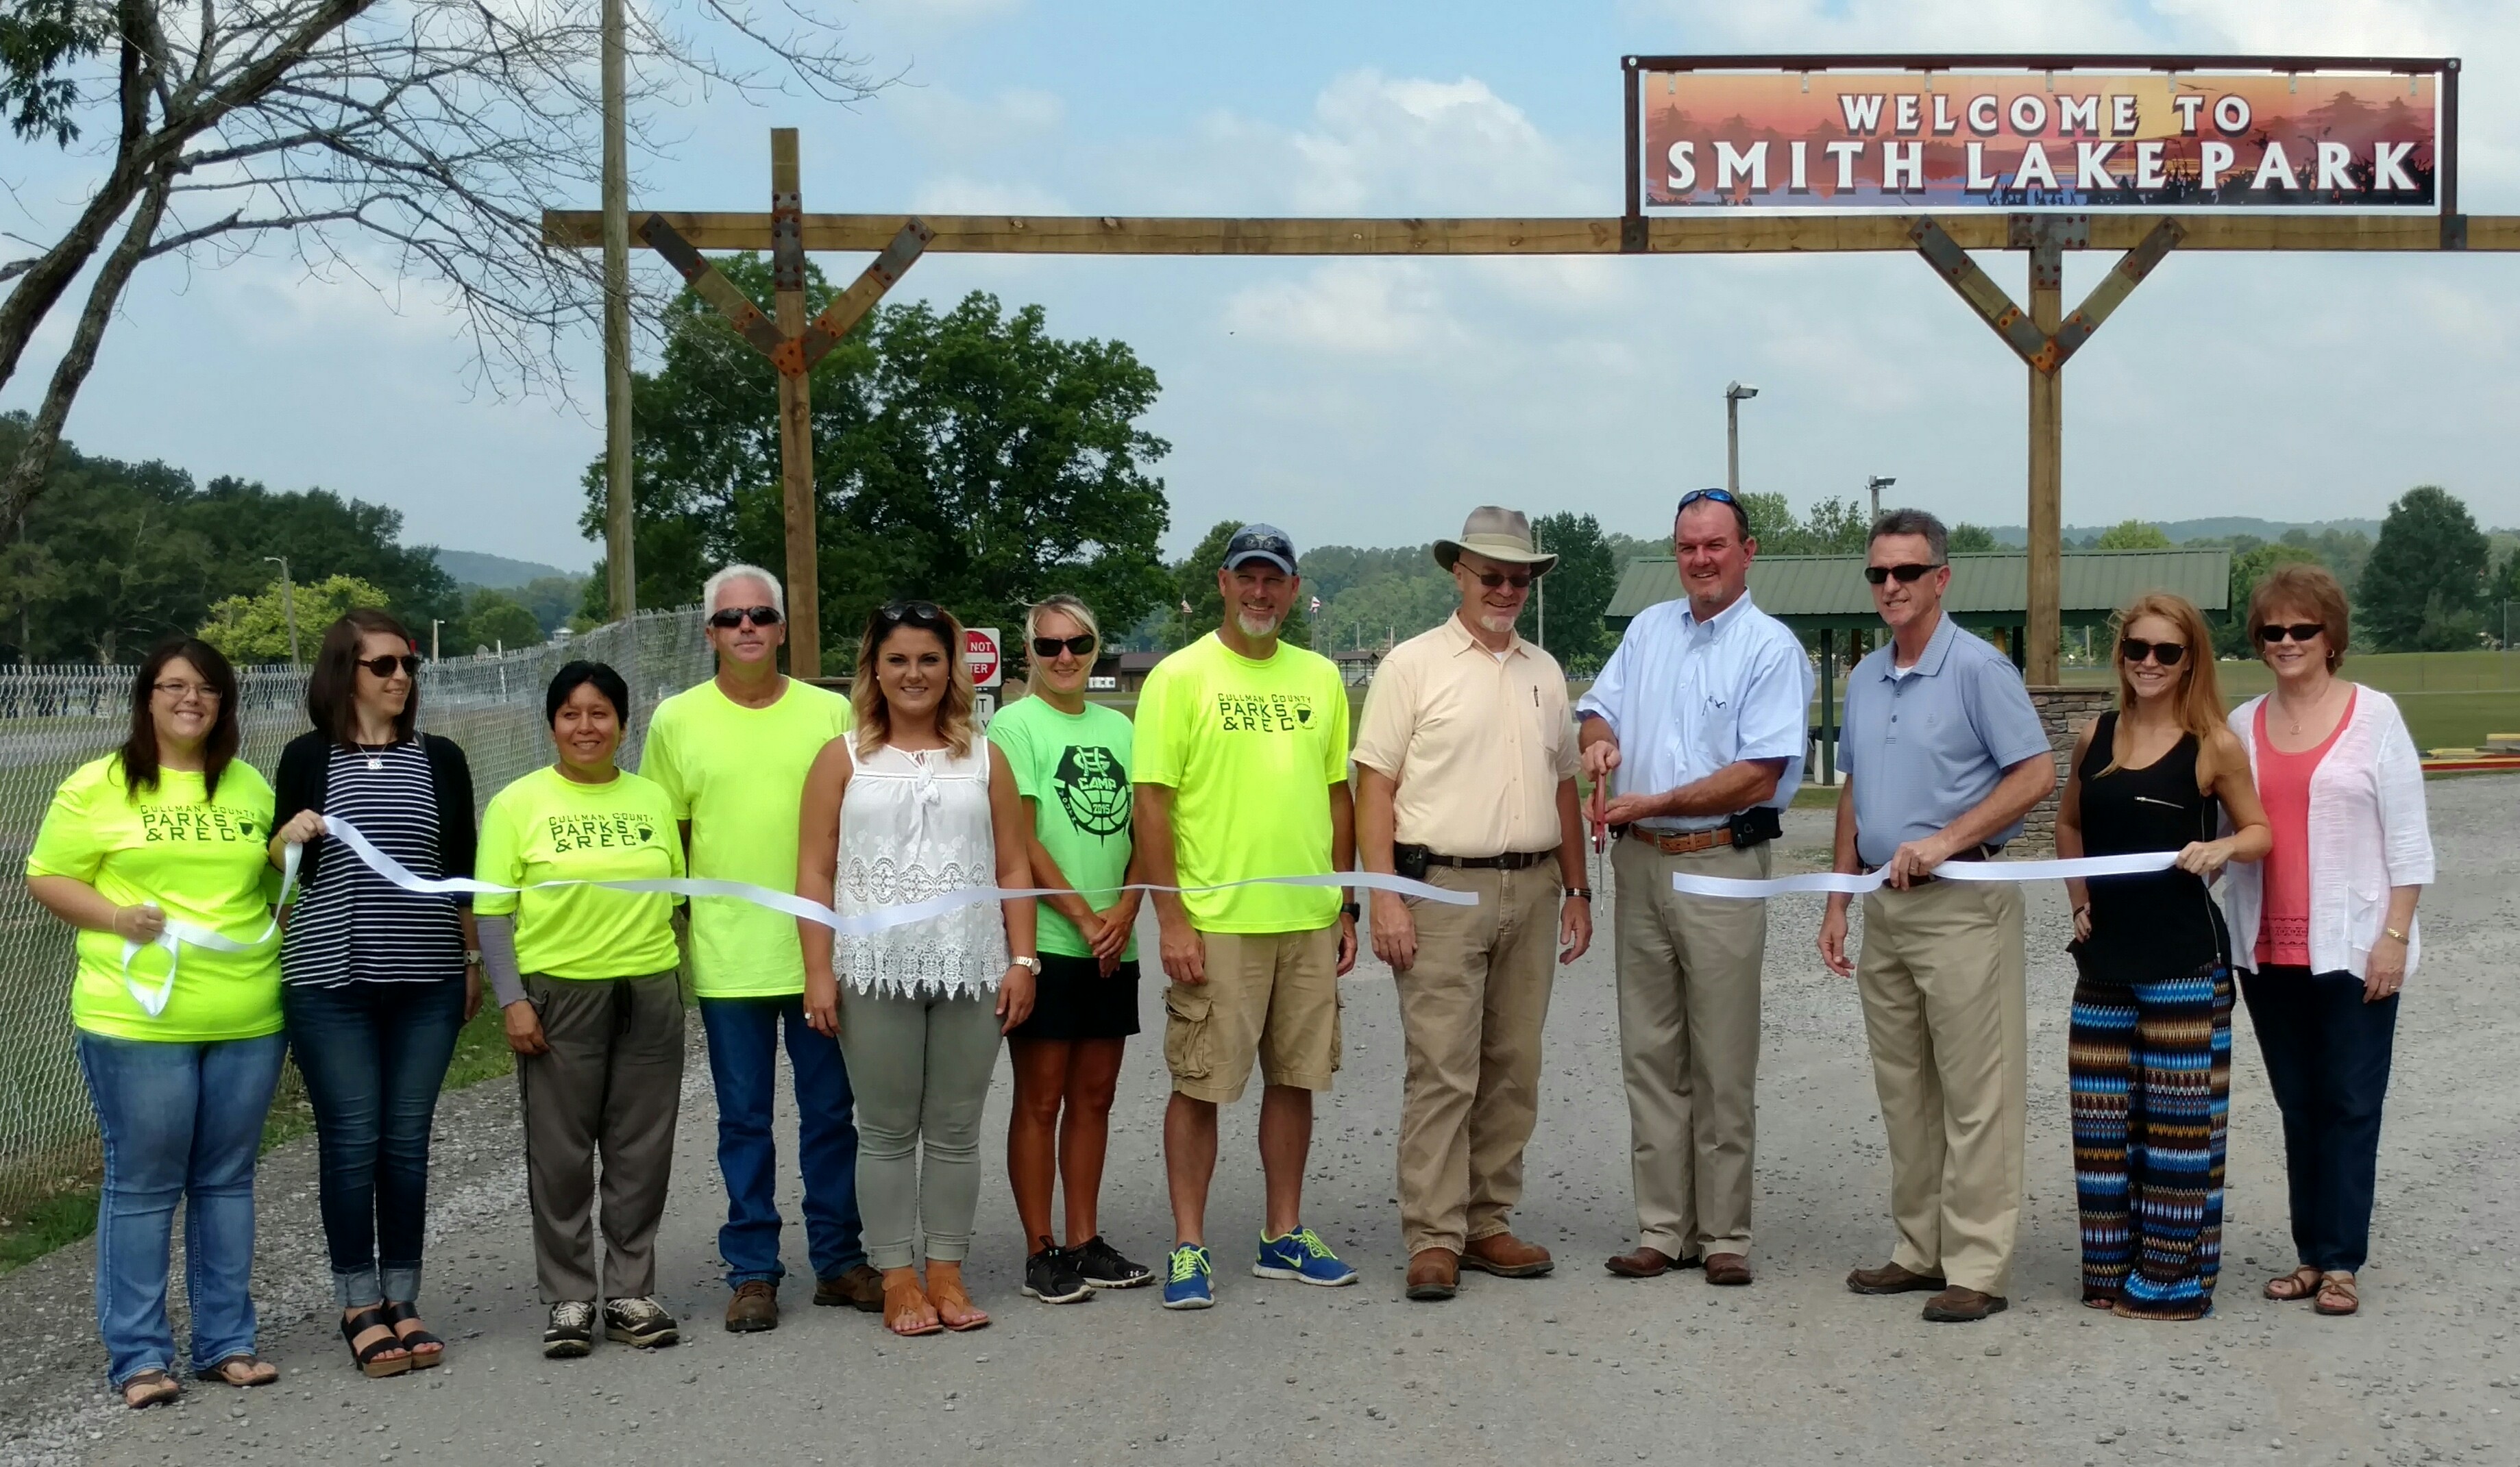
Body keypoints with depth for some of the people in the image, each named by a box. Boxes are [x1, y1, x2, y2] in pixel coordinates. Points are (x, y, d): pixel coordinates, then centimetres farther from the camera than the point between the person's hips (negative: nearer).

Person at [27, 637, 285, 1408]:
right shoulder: (98, 786, -1)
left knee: (226, 1180, 12)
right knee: (142, 1186, 1)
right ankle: (138, 1355, 11)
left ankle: (225, 1341, 21)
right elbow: (46, 878, 0)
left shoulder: (249, 785, 11)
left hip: (248, 1019, 4)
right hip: (139, 1019, -4)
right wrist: (117, 918, -16)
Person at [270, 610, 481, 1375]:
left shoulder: (440, 759, 8)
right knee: (351, 1141, -2)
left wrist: (473, 960, 10)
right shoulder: (310, 757, 3)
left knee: (407, 1141, 4)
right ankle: (361, 1305, 9)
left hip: (427, 981, 2)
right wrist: (290, 835, -13)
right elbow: (279, 869, 8)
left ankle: (402, 1301, 14)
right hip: (331, 979, -2)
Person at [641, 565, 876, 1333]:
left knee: (830, 1112, 9)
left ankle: (840, 1260, 21)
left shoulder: (832, 714, 3)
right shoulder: (677, 720, 2)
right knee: (744, 1120, 7)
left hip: (820, 951, 1)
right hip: (725, 957, -1)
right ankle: (752, 1272, 16)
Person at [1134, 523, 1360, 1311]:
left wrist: (1346, 906, 12)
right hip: (1215, 921, -5)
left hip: (1309, 920, 5)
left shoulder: (1319, 677, 11)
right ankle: (1189, 1247, 9)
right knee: (1200, 1085, 0)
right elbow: (1152, 803, -8)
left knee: (1295, 1078, 11)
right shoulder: (1180, 677, -4)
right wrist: (1171, 918, -13)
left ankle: (1284, 1235, 23)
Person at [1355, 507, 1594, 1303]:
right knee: (1441, 1071, -7)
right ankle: (1433, 1239, -3)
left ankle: (1488, 1224, 17)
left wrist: (1576, 891, 15)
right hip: (1443, 887, -5)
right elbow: (1374, 787, -5)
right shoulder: (1414, 664, -1)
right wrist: (1385, 897, -12)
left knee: (1513, 1068, 8)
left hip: (1531, 888, 6)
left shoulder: (1543, 672, 16)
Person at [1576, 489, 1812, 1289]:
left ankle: (1724, 1236, 8)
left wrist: (1653, 802, -14)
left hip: (1720, 867, -5)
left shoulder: (1772, 648, -5)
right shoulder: (1647, 630, 13)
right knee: (1650, 1057, 8)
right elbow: (1600, 708, 17)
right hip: (1640, 864, 5)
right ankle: (1661, 1230, 14)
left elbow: (1758, 777, -13)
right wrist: (1599, 741, -7)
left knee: (1723, 1066, 0)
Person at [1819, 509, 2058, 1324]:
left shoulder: (1978, 668, -9)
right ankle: (1921, 1251, 21)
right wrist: (1839, 898, 16)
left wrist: (1946, 840, -18)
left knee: (1975, 1096, -4)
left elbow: (2036, 774, -12)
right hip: (1886, 906, 8)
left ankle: (1978, 1269, 0)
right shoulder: (1864, 681, 13)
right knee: (1904, 1093, 12)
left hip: (1962, 903, -8)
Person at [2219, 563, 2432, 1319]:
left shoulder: (2373, 715, -2)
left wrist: (2394, 935, -9)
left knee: (2350, 1105, 0)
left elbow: (2407, 838, -4)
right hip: (2268, 952, 4)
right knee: (2298, 1106, 10)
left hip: (2352, 947, -4)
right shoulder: (2242, 725, 8)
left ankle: (2341, 1263, 5)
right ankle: (2311, 1252, 18)